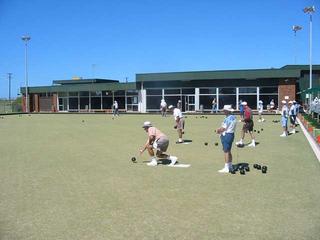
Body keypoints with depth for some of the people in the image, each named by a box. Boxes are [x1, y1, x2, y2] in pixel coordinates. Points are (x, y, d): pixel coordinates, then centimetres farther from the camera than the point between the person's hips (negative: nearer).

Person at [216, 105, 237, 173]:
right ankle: (230, 166, 26)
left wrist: (218, 131, 1)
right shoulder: (233, 117, 10)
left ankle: (226, 168, -1)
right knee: (228, 151, 18)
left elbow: (223, 129, -18)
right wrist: (219, 130, 5)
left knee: (226, 151, -5)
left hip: (226, 135, -10)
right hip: (231, 134, 10)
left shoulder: (228, 118, -20)